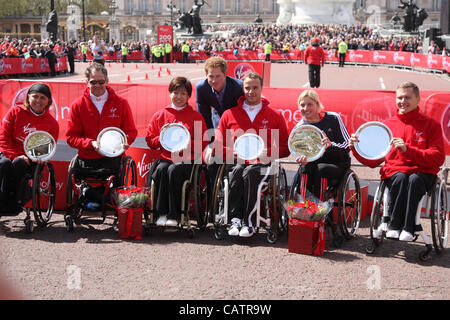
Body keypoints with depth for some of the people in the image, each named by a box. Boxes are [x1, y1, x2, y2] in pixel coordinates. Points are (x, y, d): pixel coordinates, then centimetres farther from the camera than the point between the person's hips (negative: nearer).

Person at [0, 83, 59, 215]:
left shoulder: (52, 123, 2)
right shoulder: (15, 111, 1)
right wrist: (15, 155, -17)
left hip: (31, 159, 0)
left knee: (18, 164, -33)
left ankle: (14, 204, -23)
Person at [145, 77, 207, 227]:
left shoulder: (196, 117, 9)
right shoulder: (159, 115, 15)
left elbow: (203, 143, 5)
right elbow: (150, 141, 15)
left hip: (186, 160, -2)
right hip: (165, 158, 2)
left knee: (174, 170, -34)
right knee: (161, 169, -32)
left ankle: (174, 215, -27)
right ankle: (161, 213, -26)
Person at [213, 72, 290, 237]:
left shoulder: (275, 116, 13)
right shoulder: (229, 114, 14)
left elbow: (285, 148, 11)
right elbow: (218, 146, 13)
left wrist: (265, 153, -6)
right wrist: (234, 154, -6)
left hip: (262, 163, -1)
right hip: (236, 161, 1)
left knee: (250, 172, -35)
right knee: (237, 171, -34)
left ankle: (248, 222, -33)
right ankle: (236, 220, -34)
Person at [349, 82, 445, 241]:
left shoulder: (430, 124, 7)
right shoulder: (387, 124, 14)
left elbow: (438, 158, -5)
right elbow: (373, 161, 15)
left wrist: (408, 149, -18)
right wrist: (356, 148, -5)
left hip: (422, 173, -1)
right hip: (393, 171, 1)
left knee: (414, 179, -36)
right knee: (400, 178, -34)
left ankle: (408, 228, -32)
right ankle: (394, 227, -29)